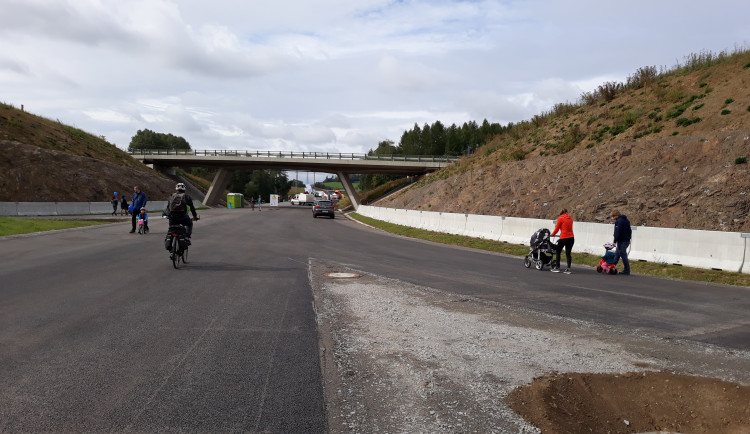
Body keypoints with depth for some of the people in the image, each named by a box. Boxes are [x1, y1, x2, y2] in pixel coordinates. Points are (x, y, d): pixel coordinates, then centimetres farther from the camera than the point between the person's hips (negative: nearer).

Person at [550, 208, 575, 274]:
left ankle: (557, 267, 10)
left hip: (563, 238, -5)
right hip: (571, 238, 5)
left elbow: (557, 229, 0)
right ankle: (568, 269, 2)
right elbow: (569, 228, 17)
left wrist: (552, 235, 16)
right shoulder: (570, 218, 12)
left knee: (558, 252, 10)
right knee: (568, 253, 8)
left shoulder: (560, 218, -3)